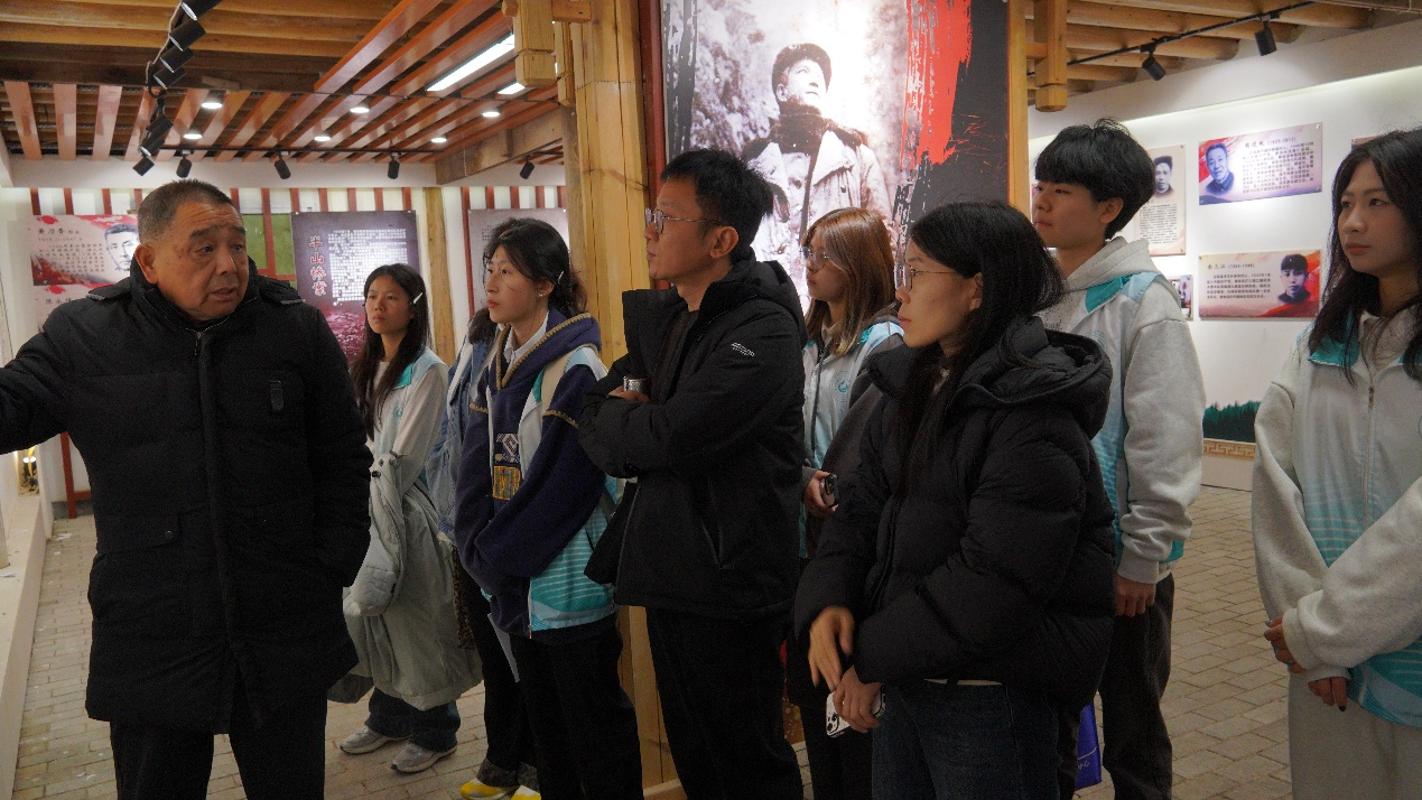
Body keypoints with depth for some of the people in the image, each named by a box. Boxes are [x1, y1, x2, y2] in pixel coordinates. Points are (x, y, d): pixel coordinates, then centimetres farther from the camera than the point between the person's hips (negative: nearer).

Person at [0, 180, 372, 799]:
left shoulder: (299, 330, -1)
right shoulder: (82, 336, -1)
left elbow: (344, 464, 3)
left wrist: (331, 574, -2)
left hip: (288, 640, 0)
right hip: (149, 649, 1)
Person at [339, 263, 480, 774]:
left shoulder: (427, 370, -11)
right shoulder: (366, 368, 11)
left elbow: (402, 457, -14)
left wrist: (376, 500, -10)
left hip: (404, 509, -7)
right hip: (366, 504, 7)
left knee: (414, 619, 1)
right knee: (371, 613, 12)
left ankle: (433, 732, 16)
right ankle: (388, 717, 30)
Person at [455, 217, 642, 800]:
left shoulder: (575, 369, -15)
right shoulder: (497, 370, 9)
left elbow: (563, 485, -19)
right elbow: (477, 469, 9)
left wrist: (499, 554, -13)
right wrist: (478, 550, -3)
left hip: (568, 582, -7)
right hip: (514, 584, 8)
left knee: (595, 728, 6)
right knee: (543, 719, 19)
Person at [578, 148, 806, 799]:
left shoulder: (763, 330, -17)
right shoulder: (658, 316, 9)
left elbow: (675, 435, -26)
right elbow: (594, 431, 9)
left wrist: (616, 416, -6)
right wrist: (637, 424, -13)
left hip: (728, 582, -8)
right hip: (670, 573, 8)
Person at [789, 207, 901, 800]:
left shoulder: (886, 344, -10)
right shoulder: (808, 342, 12)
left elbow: (864, 448, -17)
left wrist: (824, 492, -15)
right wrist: (804, 479, -11)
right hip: (808, 538, 7)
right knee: (809, 682, 16)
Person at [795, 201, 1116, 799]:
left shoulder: (1034, 414, -19)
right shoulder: (912, 386, 7)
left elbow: (995, 578, -25)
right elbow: (864, 509, 4)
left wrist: (874, 658, -18)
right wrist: (826, 602, -13)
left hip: (995, 701, -7)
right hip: (901, 679, 7)